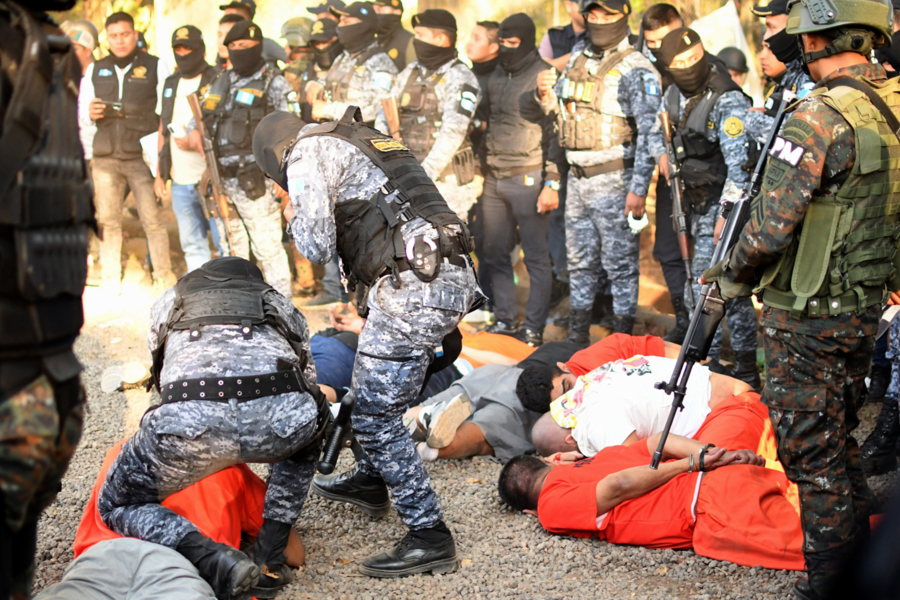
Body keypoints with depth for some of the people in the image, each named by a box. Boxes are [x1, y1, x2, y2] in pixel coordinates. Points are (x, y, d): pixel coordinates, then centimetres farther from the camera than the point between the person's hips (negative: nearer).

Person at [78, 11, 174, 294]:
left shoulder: (156, 67, 5)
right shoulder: (94, 70, 16)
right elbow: (81, 114, 21)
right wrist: (90, 114, -2)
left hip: (143, 157, -3)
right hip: (105, 158, 3)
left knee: (153, 219, -6)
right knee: (108, 222, 4)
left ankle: (164, 278, 3)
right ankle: (111, 281, 12)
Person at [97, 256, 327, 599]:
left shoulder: (170, 301, 39)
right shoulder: (279, 303, 39)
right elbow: (307, 381, 41)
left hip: (191, 417, -1)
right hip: (282, 414, 2)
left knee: (116, 507, 21)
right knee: (303, 441, 39)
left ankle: (213, 560, -6)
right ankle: (268, 560, 24)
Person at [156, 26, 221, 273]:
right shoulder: (170, 84, 15)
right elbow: (163, 129, 21)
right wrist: (160, 173, 17)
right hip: (180, 183, 6)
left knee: (225, 243, -6)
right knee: (192, 245, 11)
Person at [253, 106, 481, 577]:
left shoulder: (307, 154, 0)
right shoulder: (368, 140, 27)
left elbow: (316, 247, -7)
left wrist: (295, 219, 11)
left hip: (416, 285, -9)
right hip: (454, 274, 10)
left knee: (376, 414, -3)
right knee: (373, 386, 27)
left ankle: (430, 537, 0)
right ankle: (370, 481, 46)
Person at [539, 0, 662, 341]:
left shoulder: (636, 70, -10)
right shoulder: (577, 57, 12)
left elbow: (649, 133, -14)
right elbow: (560, 111, 24)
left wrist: (638, 188, -20)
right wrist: (547, 96, 1)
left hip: (613, 180, -7)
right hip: (577, 177, 7)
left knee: (619, 262, -1)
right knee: (579, 261, 14)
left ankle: (623, 338, 6)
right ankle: (577, 335, 25)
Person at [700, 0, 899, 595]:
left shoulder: (820, 119, -22)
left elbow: (772, 227, -22)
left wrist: (730, 275, -6)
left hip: (808, 316, -8)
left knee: (810, 446, 3)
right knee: (840, 433, 23)